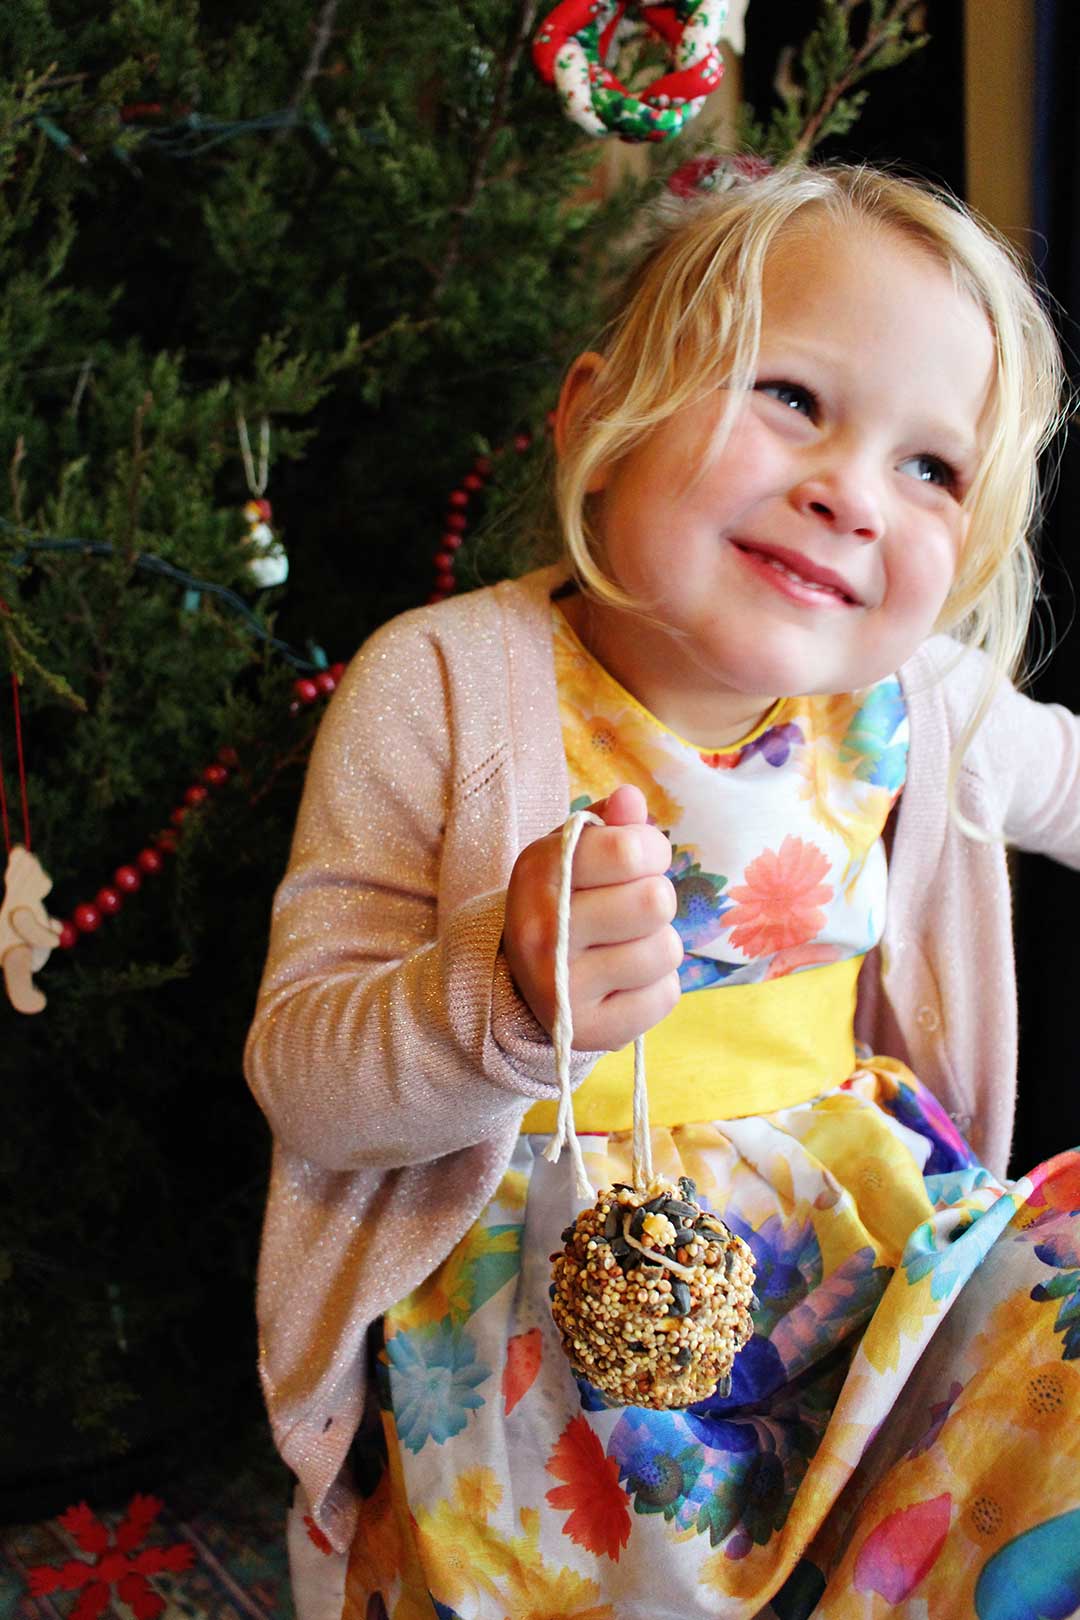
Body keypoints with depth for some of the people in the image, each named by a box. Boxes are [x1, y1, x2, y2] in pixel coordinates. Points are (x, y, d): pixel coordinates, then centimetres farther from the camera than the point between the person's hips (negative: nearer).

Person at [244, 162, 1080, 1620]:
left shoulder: (916, 704, 0)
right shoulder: (440, 690, -13)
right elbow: (300, 1075, -14)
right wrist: (504, 998, -33)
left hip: (862, 1220, 5)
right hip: (520, 1260, -4)